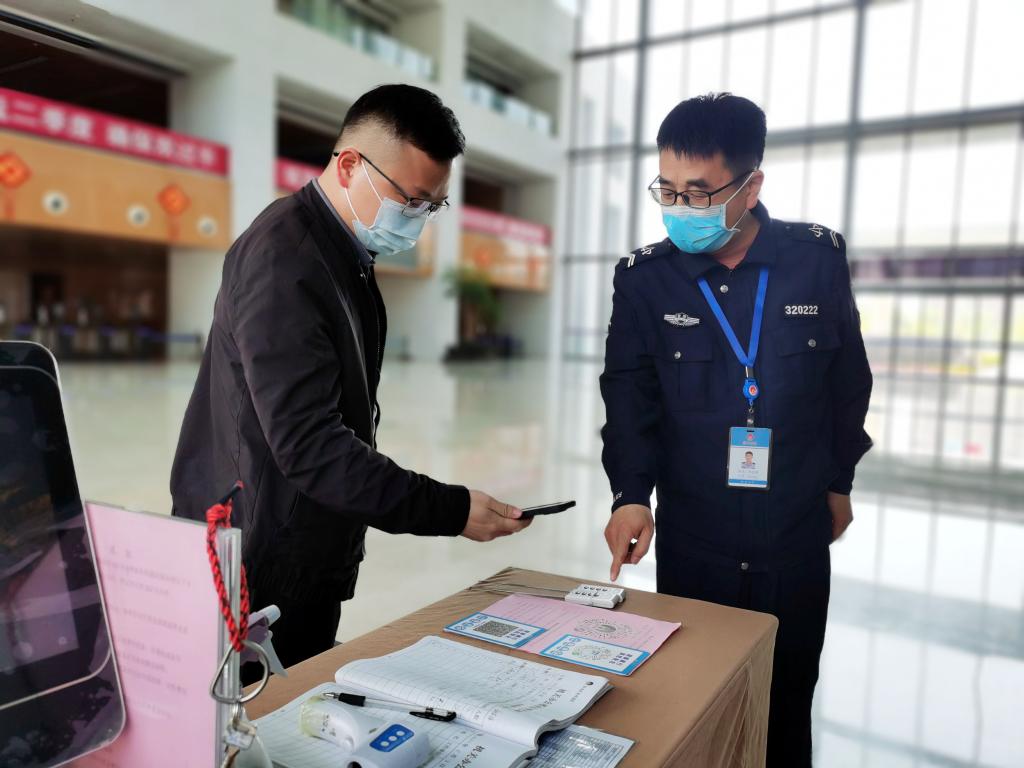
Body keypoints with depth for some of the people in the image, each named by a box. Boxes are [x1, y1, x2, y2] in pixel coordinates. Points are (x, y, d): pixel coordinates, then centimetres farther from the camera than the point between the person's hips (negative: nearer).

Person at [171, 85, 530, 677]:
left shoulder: (345, 251, 9)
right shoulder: (284, 258, -21)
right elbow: (307, 444, -27)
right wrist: (452, 511, -25)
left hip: (313, 557, 9)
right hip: (259, 564, -9)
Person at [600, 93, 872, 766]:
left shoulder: (819, 258, -4)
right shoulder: (644, 277, -5)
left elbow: (849, 378, 6)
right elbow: (629, 394, -6)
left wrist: (839, 479, 12)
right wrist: (631, 492, -19)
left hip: (797, 539, 1)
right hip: (691, 541, 0)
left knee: (788, 709, 15)